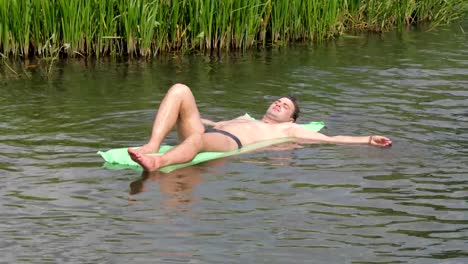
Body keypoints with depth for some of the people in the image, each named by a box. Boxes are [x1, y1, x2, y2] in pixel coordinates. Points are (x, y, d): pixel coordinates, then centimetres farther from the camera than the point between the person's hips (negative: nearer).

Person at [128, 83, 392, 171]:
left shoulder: (288, 129, 24)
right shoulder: (246, 119, 41)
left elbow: (332, 140, 19)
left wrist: (368, 140, 11)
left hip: (228, 143, -6)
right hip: (207, 132, 6)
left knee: (196, 139, -41)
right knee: (180, 89, -15)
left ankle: (154, 164, -69)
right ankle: (152, 147, -33)